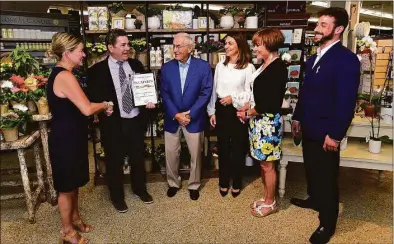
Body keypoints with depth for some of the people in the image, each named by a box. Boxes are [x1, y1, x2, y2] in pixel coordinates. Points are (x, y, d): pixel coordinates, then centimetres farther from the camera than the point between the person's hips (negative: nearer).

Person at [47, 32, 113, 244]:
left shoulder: (59, 74, 10)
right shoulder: (65, 76, -24)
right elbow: (86, 109, -30)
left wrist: (98, 108, 7)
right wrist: (104, 105, -12)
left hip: (70, 136, 10)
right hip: (65, 139, -10)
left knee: (73, 182, 22)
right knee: (66, 186, 7)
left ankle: (75, 218, 40)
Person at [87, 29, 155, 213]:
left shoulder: (136, 65, 5)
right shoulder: (97, 70, -6)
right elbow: (93, 97, -6)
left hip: (136, 121, 3)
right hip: (113, 123, -3)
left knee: (138, 157, 19)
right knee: (114, 161, 12)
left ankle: (140, 189, 42)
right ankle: (117, 196, 34)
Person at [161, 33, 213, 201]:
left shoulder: (203, 66, -5)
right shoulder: (166, 68, 2)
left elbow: (206, 93, -9)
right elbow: (165, 94, -1)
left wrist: (190, 114, -15)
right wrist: (176, 115, -13)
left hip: (194, 118, -2)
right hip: (172, 118, 2)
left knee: (195, 154, 10)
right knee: (171, 153, 10)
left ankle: (194, 185, 30)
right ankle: (173, 183, 32)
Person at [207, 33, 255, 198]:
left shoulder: (248, 68, -7)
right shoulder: (220, 66, 6)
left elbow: (251, 93, -8)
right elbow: (214, 90, 8)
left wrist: (233, 98, -17)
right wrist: (211, 112, 7)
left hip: (238, 111, -3)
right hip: (221, 110, 4)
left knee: (238, 147, 8)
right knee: (223, 147, 12)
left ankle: (237, 183, 26)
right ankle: (223, 182, 28)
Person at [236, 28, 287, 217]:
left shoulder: (278, 67, -17)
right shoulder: (266, 66, 10)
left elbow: (271, 103, -21)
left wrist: (248, 113, -10)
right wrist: (249, 109, 1)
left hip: (268, 121, -9)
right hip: (259, 120, 9)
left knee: (267, 164, 4)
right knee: (262, 163, 17)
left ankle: (270, 203, 21)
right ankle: (266, 198, 32)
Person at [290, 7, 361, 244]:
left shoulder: (347, 59, -16)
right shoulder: (314, 58, 10)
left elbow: (347, 101, -20)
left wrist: (335, 134, -20)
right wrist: (298, 117, 17)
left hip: (326, 132, -7)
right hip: (309, 128, 8)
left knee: (327, 177, 6)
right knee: (311, 169, 22)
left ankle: (327, 223, 24)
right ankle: (314, 199, 46)